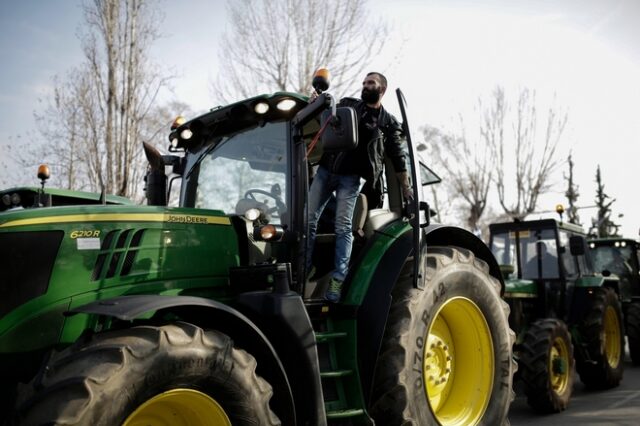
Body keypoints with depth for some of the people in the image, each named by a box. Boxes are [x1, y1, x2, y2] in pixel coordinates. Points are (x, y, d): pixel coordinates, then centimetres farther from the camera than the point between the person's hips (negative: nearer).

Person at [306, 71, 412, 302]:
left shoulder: (388, 122, 6)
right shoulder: (347, 104, 13)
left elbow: (398, 158, 6)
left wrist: (406, 188, 1)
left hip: (350, 178, -3)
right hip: (325, 170, 3)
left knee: (343, 227, -7)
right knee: (308, 218, 0)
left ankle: (338, 279, -4)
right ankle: (303, 268, 11)